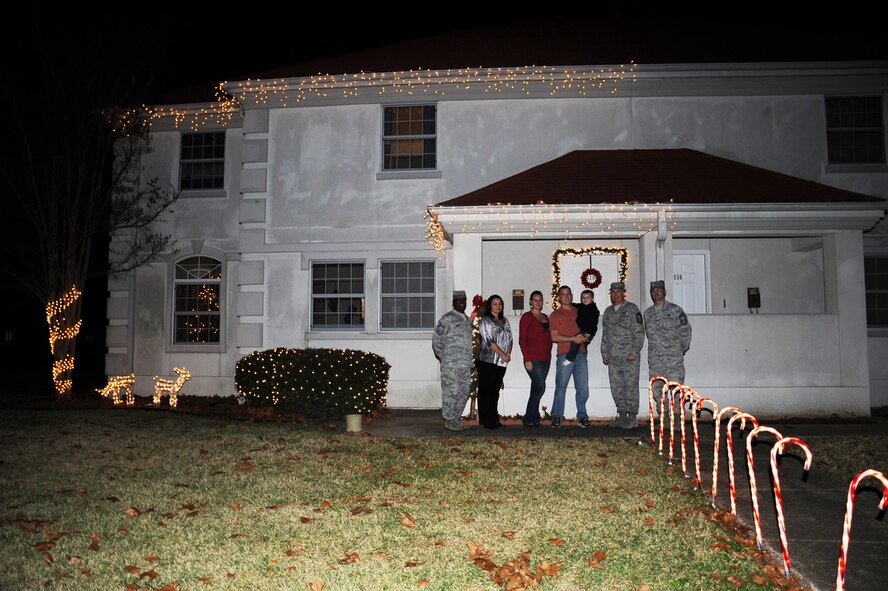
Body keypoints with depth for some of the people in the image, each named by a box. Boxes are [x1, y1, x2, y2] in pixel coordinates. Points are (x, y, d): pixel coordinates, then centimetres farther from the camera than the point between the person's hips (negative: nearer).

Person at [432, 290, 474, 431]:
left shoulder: (467, 320, 17)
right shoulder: (447, 318, -6)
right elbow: (436, 339, -6)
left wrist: (470, 359, 16)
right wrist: (442, 357, -3)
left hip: (465, 364, 8)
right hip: (451, 364, -8)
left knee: (464, 391, 10)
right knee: (451, 391, -5)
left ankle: (456, 418, 21)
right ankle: (448, 421, 4)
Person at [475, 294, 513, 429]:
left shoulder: (505, 321, 16)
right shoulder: (485, 321, -5)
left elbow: (509, 338, 14)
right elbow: (489, 341, -13)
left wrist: (509, 353, -3)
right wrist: (503, 354, -13)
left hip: (501, 362, 6)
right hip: (486, 361, -6)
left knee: (495, 391, 10)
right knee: (485, 391, -1)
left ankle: (494, 419, 16)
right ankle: (486, 421, 3)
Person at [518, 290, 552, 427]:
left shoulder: (545, 317, 16)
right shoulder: (527, 317, -4)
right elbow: (522, 340, -8)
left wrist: (549, 354, 7)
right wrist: (527, 359, -13)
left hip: (546, 358, 6)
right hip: (533, 359, -6)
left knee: (536, 389, 9)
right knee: (540, 388, -10)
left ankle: (534, 417, 15)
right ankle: (529, 419, 0)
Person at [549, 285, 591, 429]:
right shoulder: (555, 315, 5)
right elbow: (554, 337, -4)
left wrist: (585, 336, 3)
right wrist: (573, 338, -14)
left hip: (580, 353, 4)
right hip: (564, 354, -4)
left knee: (583, 388, 3)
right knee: (561, 387, -3)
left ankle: (582, 417, 12)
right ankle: (557, 417, 5)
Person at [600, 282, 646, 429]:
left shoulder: (631, 309, -2)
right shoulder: (608, 311, 17)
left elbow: (639, 332, -7)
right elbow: (604, 334, 22)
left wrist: (634, 352, -13)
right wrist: (604, 353, 14)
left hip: (629, 356, -6)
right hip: (613, 357, 6)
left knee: (631, 386, -4)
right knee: (616, 387, 8)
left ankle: (632, 418, 2)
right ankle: (622, 416, 17)